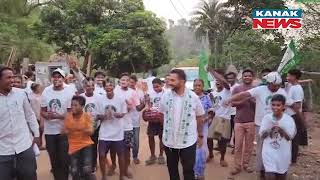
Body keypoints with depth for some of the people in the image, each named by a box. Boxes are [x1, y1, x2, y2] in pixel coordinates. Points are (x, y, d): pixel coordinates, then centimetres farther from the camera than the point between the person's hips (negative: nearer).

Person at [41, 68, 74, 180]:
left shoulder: (69, 92, -9)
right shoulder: (46, 91, 2)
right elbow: (42, 111, 6)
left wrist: (58, 116, -25)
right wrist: (47, 115, -16)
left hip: (64, 131, -3)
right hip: (49, 131, 4)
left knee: (64, 159, 5)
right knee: (53, 159, 15)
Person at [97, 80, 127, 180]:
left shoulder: (120, 99, -6)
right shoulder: (101, 100, -1)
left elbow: (124, 113, 0)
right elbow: (98, 116, 5)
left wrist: (115, 114, -19)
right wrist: (104, 116, -18)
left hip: (118, 133, -1)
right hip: (104, 133, 1)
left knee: (121, 155, 7)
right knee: (102, 155, 2)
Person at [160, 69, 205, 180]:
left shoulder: (193, 97, -9)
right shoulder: (166, 96, -4)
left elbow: (200, 117, 2)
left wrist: (200, 135, 6)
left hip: (188, 142, -2)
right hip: (169, 141, 2)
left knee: (188, 170, 11)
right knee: (172, 170, 19)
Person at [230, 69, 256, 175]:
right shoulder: (237, 89, 5)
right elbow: (232, 103, 1)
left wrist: (251, 100, -15)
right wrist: (242, 100, -14)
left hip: (251, 121, 0)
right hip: (239, 121, 0)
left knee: (249, 144, 7)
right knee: (238, 145, 2)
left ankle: (246, 164, 20)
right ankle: (237, 166, 10)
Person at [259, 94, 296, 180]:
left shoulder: (289, 119, -7)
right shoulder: (266, 118, -5)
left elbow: (290, 137, -7)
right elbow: (261, 136, -3)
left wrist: (280, 129, -23)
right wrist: (269, 129, -21)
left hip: (283, 153, 1)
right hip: (269, 152, -1)